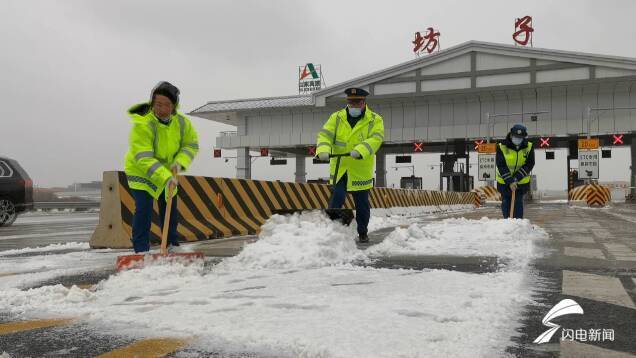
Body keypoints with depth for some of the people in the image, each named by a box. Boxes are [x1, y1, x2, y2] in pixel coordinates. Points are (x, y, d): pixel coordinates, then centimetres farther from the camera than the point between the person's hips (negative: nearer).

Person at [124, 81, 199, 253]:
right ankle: (141, 250, -8)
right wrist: (165, 177, -46)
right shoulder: (142, 125, -32)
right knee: (143, 209, -17)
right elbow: (143, 158, -37)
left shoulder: (182, 122, -14)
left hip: (167, 173, 6)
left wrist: (179, 162, -24)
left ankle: (172, 245, 30)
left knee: (170, 209, 13)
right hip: (141, 172, -6)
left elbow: (191, 144, -5)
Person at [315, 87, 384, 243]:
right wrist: (323, 150, -28)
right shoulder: (337, 117, 3)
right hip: (339, 169, 1)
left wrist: (360, 151, -36)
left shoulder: (375, 120, -3)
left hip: (361, 170, 0)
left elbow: (376, 138, -19)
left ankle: (363, 232, 30)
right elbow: (325, 135, -7)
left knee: (362, 203, 12)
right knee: (337, 198, -10)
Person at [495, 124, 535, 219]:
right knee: (506, 203, 8)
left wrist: (516, 178, -21)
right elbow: (501, 166, -17)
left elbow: (529, 164, -12)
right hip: (504, 182, 0)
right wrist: (509, 181, -25)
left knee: (518, 203, 2)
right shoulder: (502, 147, -16)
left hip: (521, 182, 0)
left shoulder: (529, 147, -10)